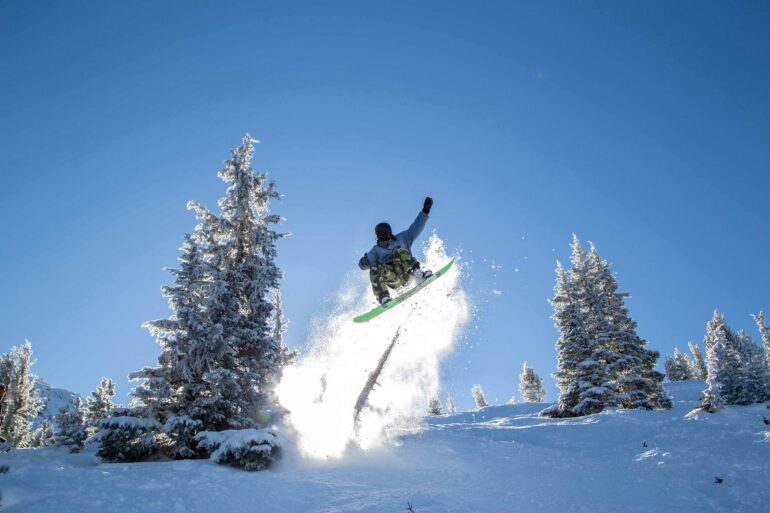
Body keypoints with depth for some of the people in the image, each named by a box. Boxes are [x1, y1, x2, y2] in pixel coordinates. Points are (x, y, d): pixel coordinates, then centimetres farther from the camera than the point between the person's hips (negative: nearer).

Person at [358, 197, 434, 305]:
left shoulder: (402, 238, 23)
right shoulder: (376, 250, 22)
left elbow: (416, 228, 13)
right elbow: (363, 266, 11)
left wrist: (425, 211, 2)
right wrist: (365, 261, -13)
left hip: (406, 271, -1)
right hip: (392, 280, 1)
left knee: (398, 251, -25)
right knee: (374, 268, -29)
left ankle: (417, 272, -40)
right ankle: (383, 298, -38)